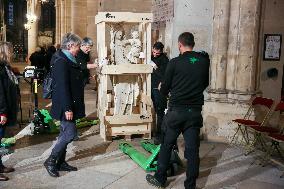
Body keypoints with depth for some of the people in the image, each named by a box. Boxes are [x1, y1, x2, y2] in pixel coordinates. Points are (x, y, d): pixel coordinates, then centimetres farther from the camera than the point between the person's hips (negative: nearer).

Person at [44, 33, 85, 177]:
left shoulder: (68, 60, 14)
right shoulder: (61, 62, -18)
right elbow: (62, 87, -23)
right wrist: (67, 108, -24)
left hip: (70, 104, 10)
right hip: (65, 106, -10)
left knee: (65, 133, 15)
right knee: (70, 134, -8)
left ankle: (61, 162, 25)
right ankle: (50, 161, 5)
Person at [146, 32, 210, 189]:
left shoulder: (175, 63, -9)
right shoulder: (204, 61, 0)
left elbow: (164, 89, -2)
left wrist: (161, 88, 21)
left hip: (176, 110, -2)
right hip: (195, 111, 3)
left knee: (167, 145, 12)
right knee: (192, 149, 8)